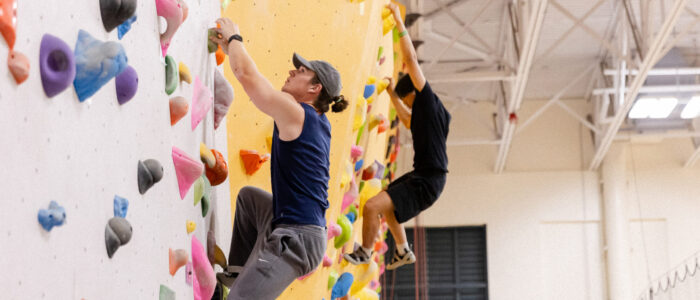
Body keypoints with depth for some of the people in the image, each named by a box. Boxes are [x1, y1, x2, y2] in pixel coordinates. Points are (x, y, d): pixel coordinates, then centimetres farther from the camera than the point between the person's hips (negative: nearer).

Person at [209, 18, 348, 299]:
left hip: (295, 239, -10)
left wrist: (234, 37, 7)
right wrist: (231, 48, 24)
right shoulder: (317, 121, 12)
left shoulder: (295, 114, -13)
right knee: (249, 196, 33)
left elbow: (246, 74, -10)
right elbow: (258, 81, 22)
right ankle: (240, 271, 33)